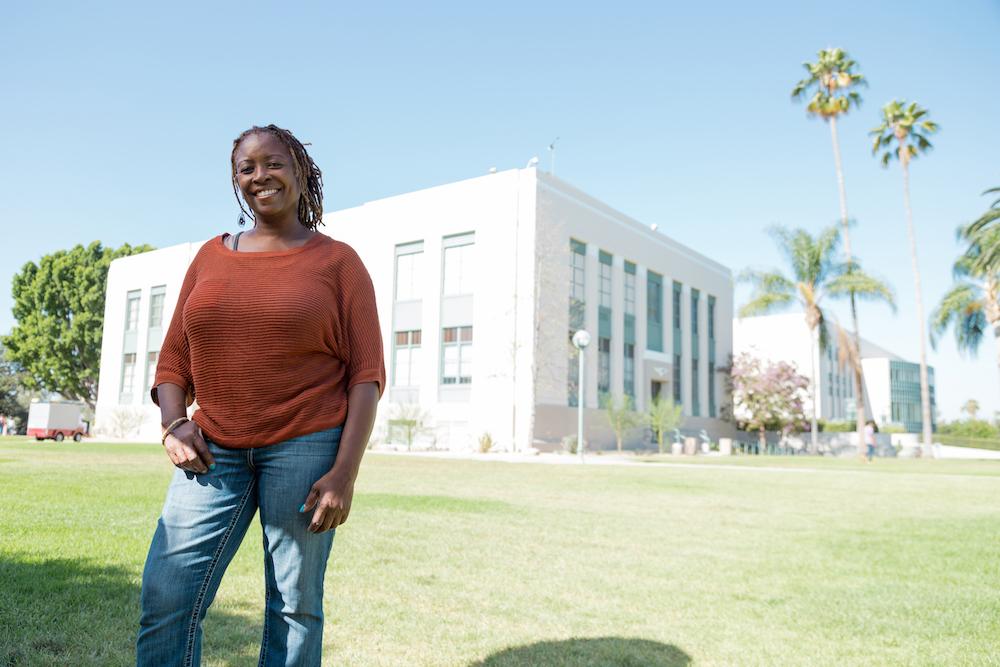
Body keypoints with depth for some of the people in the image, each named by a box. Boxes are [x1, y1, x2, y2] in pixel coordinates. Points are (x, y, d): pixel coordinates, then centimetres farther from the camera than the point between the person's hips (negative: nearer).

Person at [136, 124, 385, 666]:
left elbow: (366, 374, -4)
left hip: (307, 446, -3)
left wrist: (344, 472, -12)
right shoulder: (211, 257, 13)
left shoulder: (337, 261, 1)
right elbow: (174, 358, 16)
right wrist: (173, 424, -3)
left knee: (294, 604, 3)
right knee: (165, 597, -3)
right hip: (214, 450, 4)